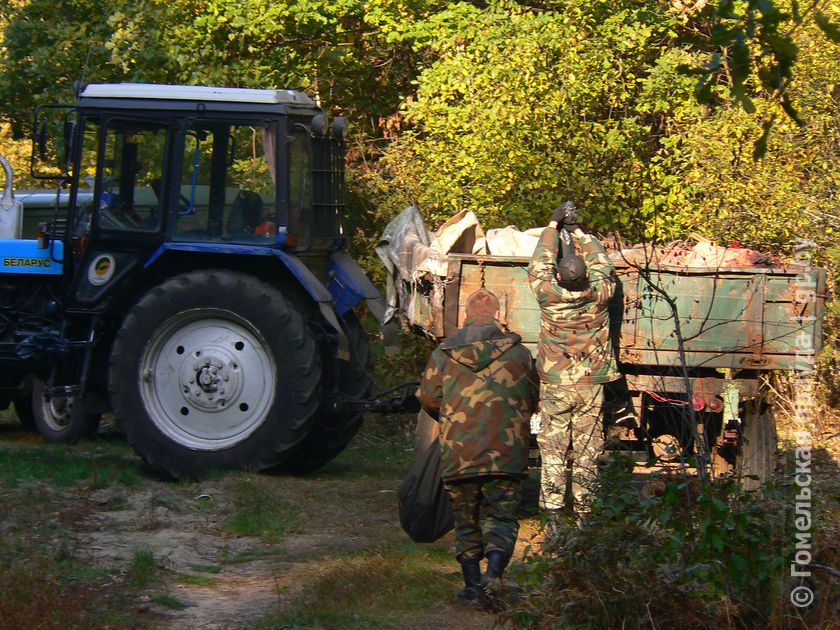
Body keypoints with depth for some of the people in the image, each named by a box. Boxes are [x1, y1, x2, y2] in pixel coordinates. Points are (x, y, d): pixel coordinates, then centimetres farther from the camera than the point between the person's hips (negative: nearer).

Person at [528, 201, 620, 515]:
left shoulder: (549, 296, -14)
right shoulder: (599, 297, -10)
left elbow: (540, 264, 1)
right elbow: (601, 265, 8)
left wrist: (553, 225, 12)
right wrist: (576, 230, 17)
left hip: (555, 383, -1)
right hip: (591, 383, 1)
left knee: (553, 444, 4)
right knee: (587, 445, 7)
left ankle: (552, 504, 1)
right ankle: (582, 504, 9)